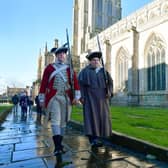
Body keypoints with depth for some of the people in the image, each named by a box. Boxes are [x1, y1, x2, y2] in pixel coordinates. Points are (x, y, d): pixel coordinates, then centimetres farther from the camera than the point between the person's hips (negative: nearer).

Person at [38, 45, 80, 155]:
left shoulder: (70, 69, 11)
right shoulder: (49, 68, 7)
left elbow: (75, 83, 5)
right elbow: (43, 84, 4)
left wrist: (77, 96, -7)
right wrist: (42, 99, 0)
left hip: (66, 98, 3)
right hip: (53, 97, -2)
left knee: (63, 121, 7)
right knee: (55, 119, -14)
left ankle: (59, 144, 21)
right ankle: (57, 146, -16)